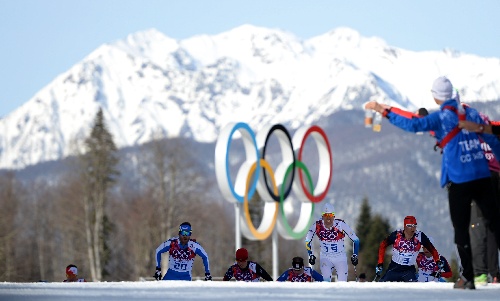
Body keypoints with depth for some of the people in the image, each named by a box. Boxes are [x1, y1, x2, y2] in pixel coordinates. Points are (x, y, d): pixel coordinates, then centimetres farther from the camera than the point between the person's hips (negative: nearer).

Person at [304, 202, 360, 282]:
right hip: (325, 257, 1)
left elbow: (355, 240, -9)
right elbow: (307, 241, 4)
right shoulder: (317, 225, -12)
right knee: (326, 279, -25)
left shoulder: (340, 224, -17)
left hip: (340, 258, -1)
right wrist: (311, 255, -4)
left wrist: (355, 255, -11)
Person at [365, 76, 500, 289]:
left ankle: (467, 277, 3)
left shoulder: (441, 117, -6)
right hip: (483, 176, 4)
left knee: (461, 228, 5)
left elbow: (413, 125, -16)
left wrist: (384, 112, -11)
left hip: (459, 181, -4)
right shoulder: (471, 113, 10)